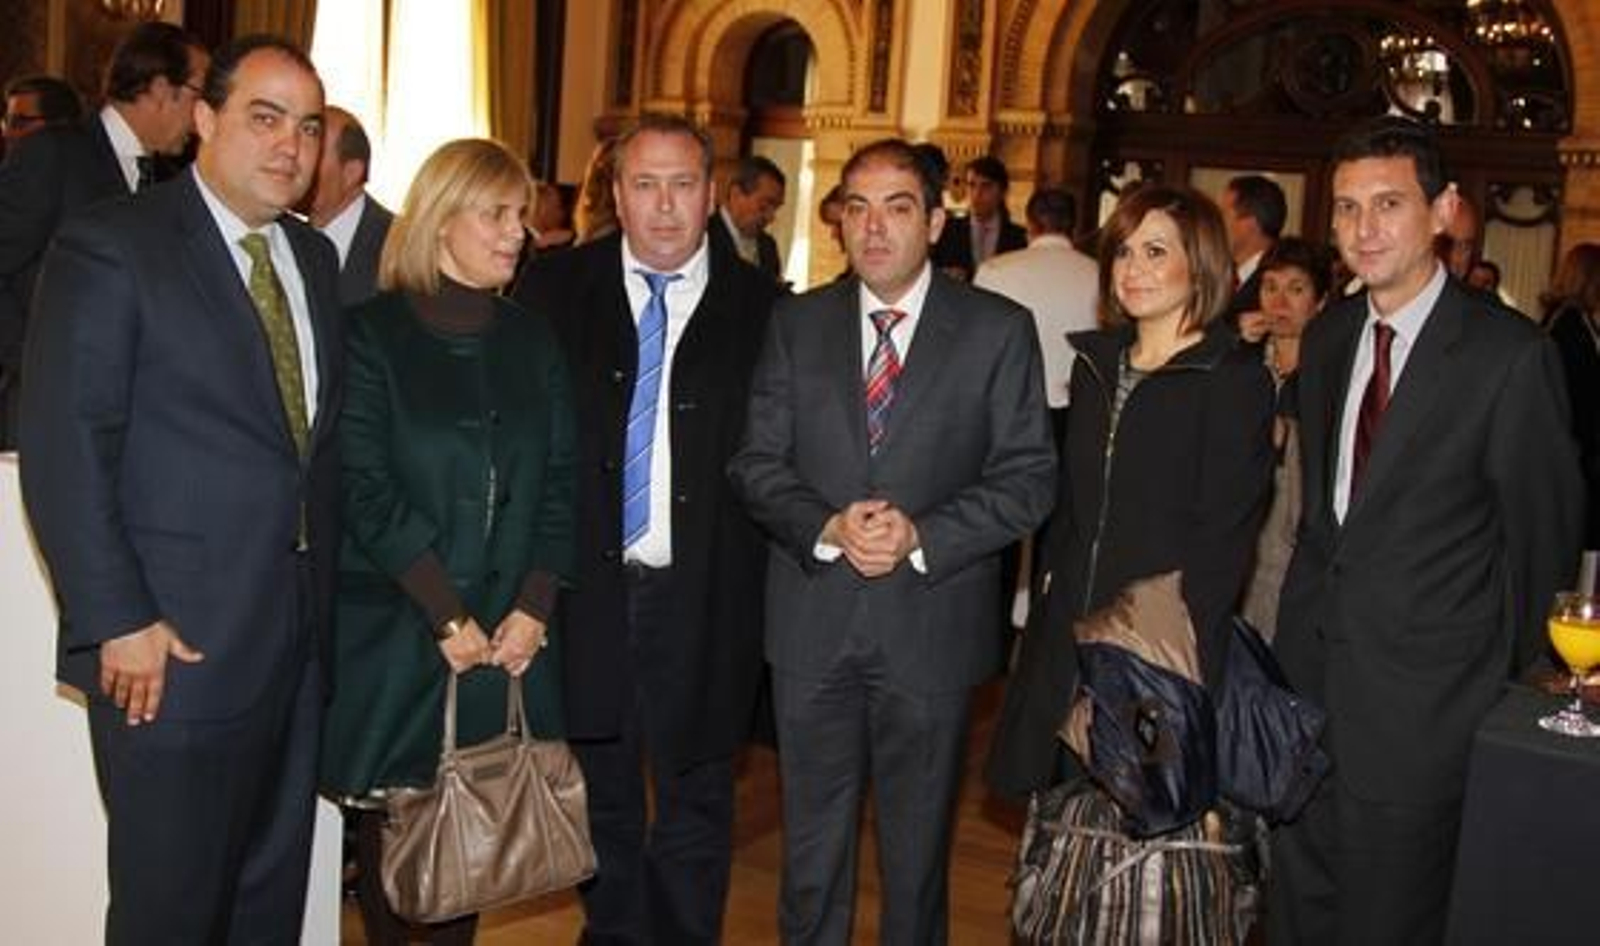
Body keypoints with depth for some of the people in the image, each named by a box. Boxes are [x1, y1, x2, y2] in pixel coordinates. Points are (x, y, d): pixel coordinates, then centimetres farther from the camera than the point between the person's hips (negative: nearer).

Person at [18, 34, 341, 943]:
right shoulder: (110, 246, -9)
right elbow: (63, 451, -13)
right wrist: (118, 622, -16)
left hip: (300, 636, 6)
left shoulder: (315, 257, 12)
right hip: (175, 645, -6)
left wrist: (326, 591, 7)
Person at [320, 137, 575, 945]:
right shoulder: (373, 333, -3)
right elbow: (364, 487, -10)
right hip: (396, 626, -3)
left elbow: (559, 481, 6)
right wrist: (445, 615, -12)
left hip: (511, 629, 3)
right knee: (393, 816, 5)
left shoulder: (532, 341, 10)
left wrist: (535, 607, -6)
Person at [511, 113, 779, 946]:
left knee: (695, 808, 11)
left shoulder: (760, 305, -2)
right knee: (602, 802, 18)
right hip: (586, 588, 2)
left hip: (702, 600, -1)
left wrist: (755, 574, -9)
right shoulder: (554, 290, 2)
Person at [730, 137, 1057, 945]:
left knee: (917, 844, 15)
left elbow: (1026, 478, -5)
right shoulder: (797, 324, 5)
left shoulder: (999, 330, -3)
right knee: (812, 842, 15)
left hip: (930, 627, -2)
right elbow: (756, 461, 2)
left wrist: (921, 536, -19)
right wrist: (826, 527, -16)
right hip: (812, 625, 2)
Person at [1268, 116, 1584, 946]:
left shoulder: (1509, 355, -14)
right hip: (1310, 671, 6)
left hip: (1420, 705, -6)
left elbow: (1543, 536, -7)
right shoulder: (1326, 338, 6)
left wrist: (1515, 692, -1)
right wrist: (1307, 602, 11)